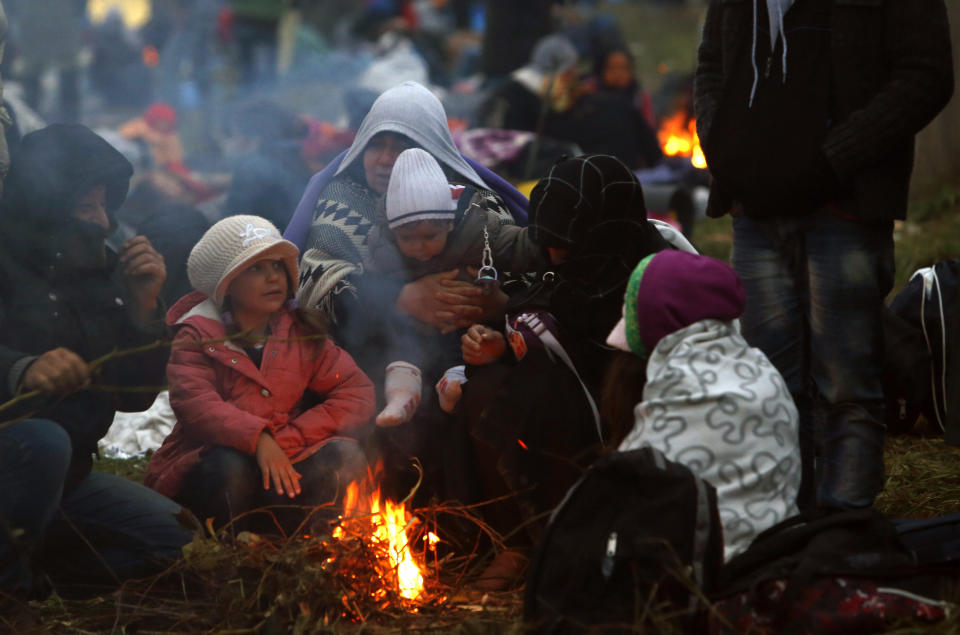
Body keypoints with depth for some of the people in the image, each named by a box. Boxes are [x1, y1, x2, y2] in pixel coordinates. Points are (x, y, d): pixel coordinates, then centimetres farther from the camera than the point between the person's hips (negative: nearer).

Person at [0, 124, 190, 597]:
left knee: (178, 537, -5)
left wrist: (143, 307, -6)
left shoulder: (97, 276, 10)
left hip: (66, 474, 7)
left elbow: (135, 397, 7)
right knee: (44, 442, -38)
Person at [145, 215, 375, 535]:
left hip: (279, 468, 4)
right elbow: (194, 404, -21)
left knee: (344, 455, -21)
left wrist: (285, 442, -18)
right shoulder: (196, 337, -3)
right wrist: (258, 439, -39)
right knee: (231, 466, -35)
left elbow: (357, 392, -5)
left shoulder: (302, 332, 7)